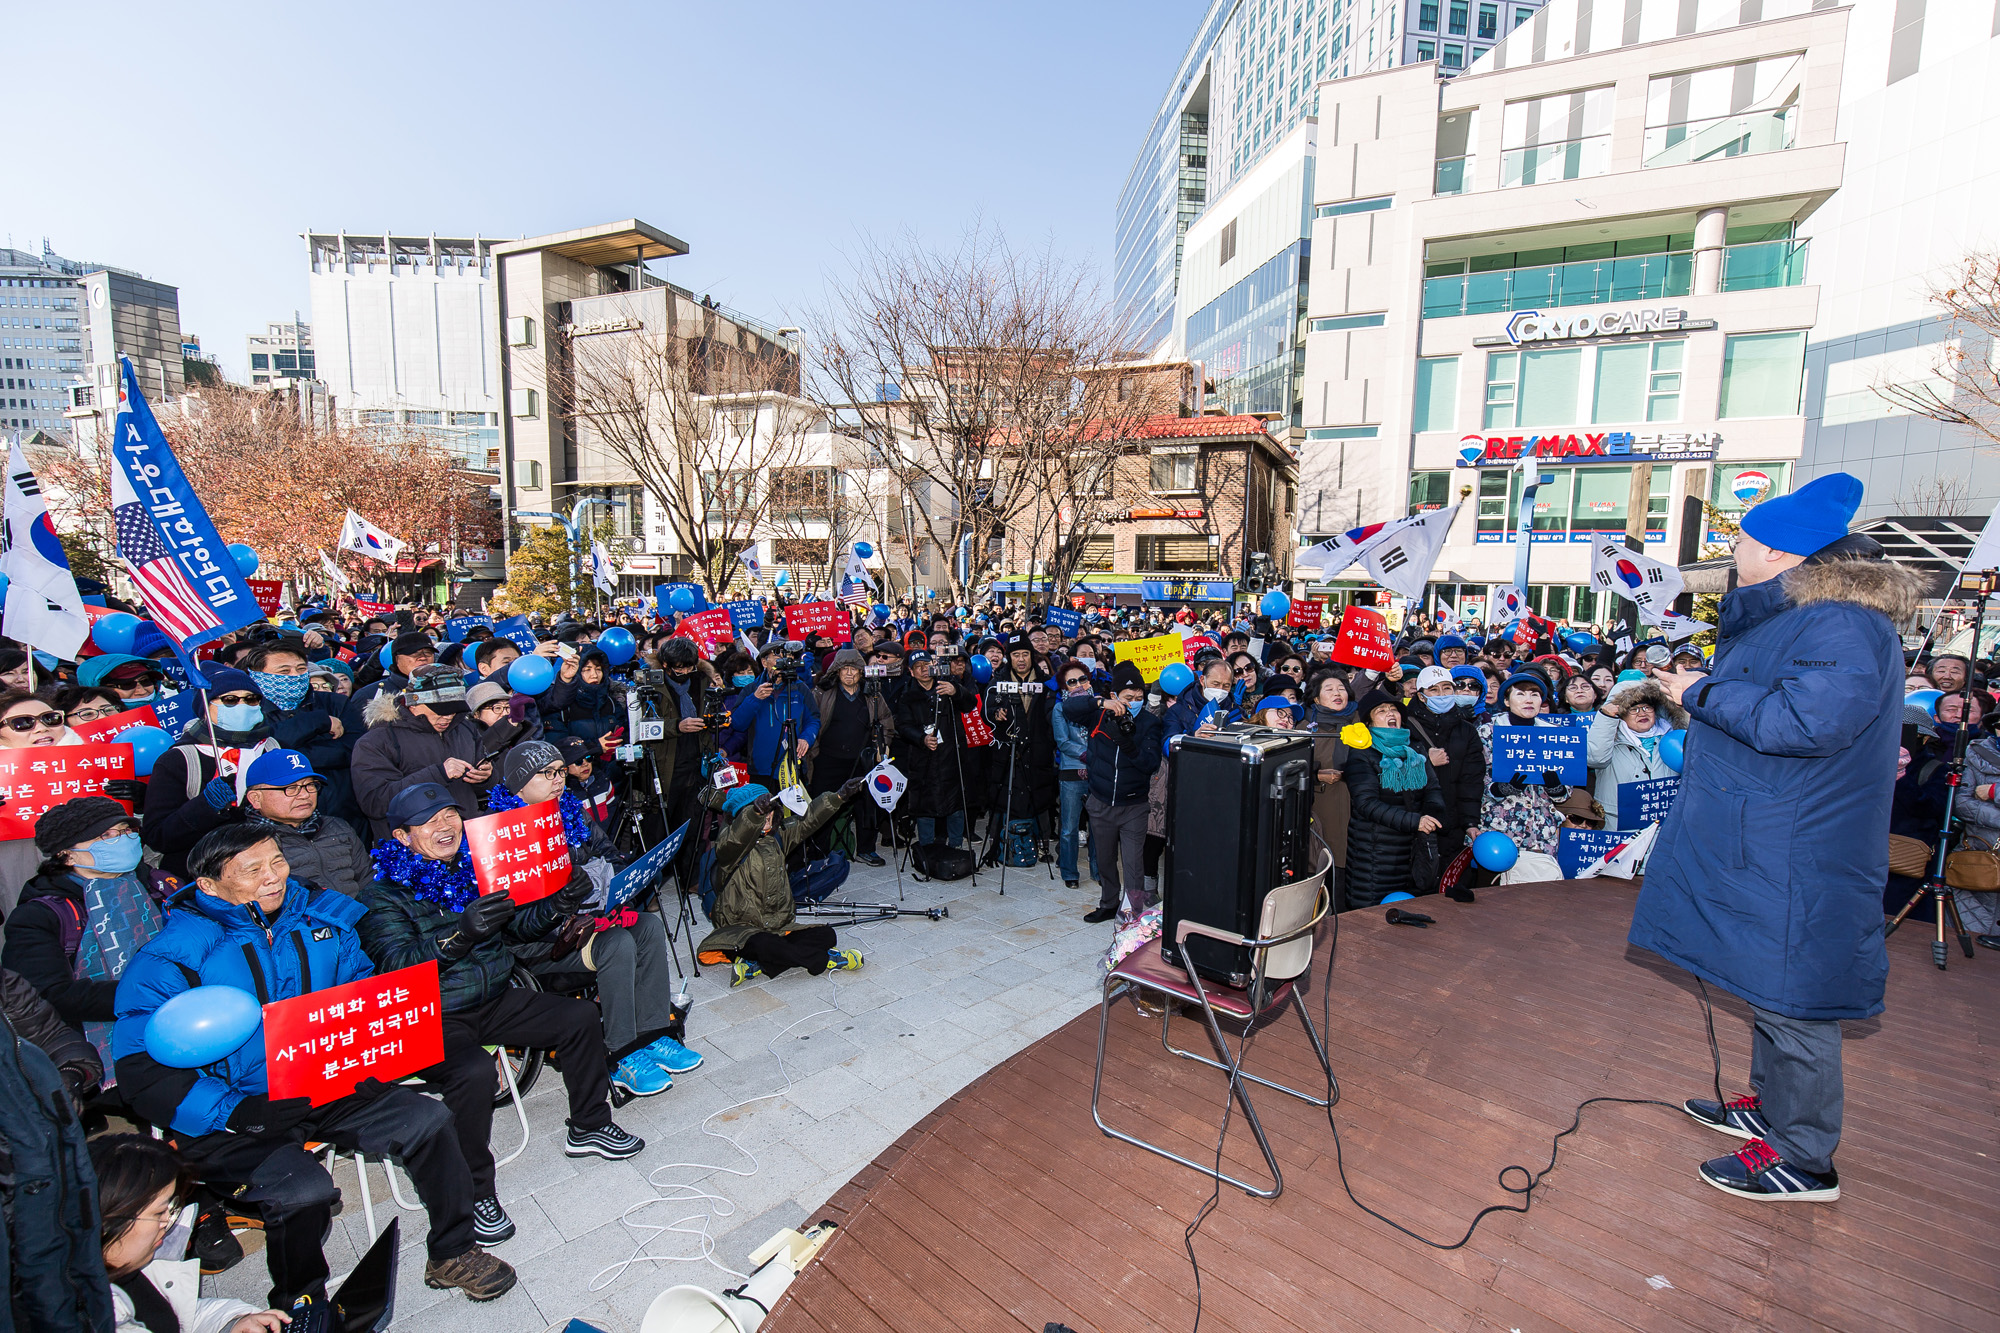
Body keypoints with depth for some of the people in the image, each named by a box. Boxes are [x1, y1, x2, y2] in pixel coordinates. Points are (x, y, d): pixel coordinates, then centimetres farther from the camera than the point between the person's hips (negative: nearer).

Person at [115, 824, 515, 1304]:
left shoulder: (321, 918, 2)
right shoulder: (170, 958, -12)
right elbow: (140, 1069, -14)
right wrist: (233, 1112, -25)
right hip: (230, 1117, -4)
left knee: (427, 1120, -12)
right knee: (304, 1191, -29)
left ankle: (453, 1254, 10)